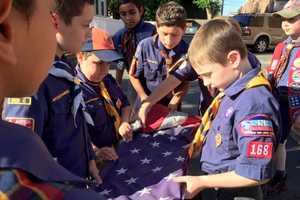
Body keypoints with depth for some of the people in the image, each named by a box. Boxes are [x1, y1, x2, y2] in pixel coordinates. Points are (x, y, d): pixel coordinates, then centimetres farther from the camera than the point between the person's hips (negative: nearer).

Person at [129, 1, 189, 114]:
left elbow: (185, 83, -5)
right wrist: (144, 97, -10)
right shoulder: (145, 46, -17)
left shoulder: (187, 52, -16)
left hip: (171, 106, 0)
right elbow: (134, 75, -5)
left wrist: (174, 103, -14)